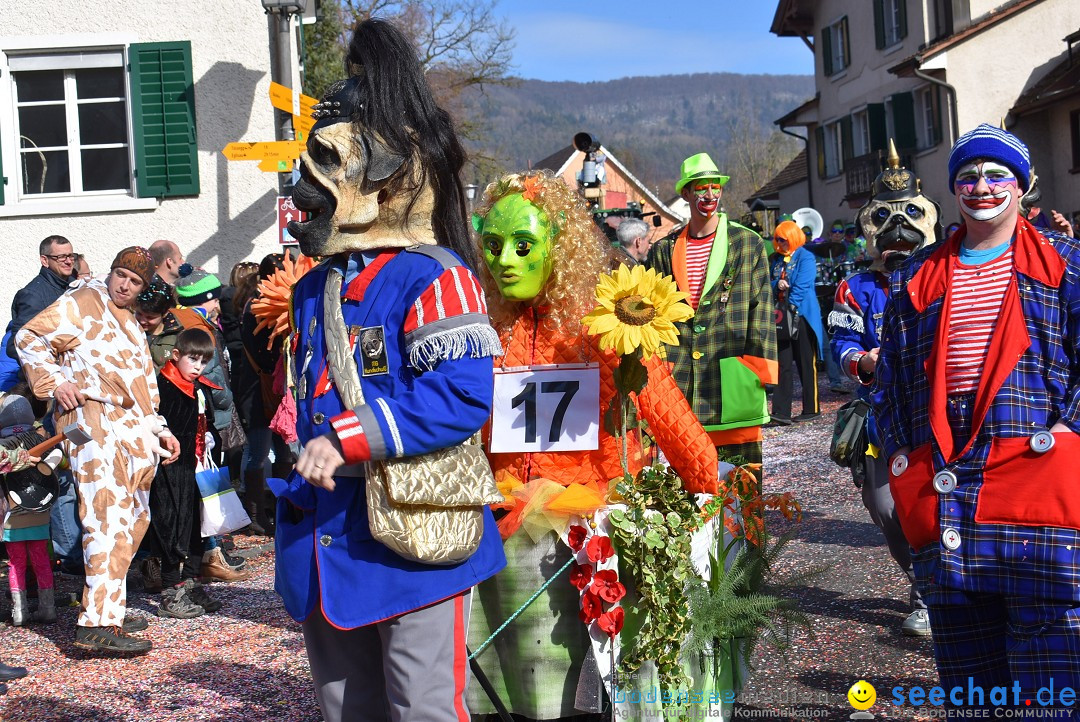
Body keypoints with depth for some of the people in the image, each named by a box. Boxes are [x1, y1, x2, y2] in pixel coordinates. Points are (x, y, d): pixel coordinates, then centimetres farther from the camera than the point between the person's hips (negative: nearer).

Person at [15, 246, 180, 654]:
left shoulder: (129, 322, 26)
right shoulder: (82, 303, 2)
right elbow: (29, 339, -4)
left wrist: (159, 430, 26)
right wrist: (54, 382, -14)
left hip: (134, 431, 9)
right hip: (95, 421, -9)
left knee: (132, 521, 12)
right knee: (110, 519, -18)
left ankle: (110, 611, 22)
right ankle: (98, 624, -20)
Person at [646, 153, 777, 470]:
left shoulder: (748, 244, 7)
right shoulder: (663, 251, 13)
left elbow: (761, 312, 3)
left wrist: (760, 375, -4)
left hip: (732, 381, -2)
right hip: (675, 382, 2)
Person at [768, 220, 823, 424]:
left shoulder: (806, 258, -4)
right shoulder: (775, 259, 14)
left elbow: (801, 287, -13)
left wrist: (791, 309, -18)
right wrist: (776, 285, -8)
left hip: (802, 316, -5)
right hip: (780, 316, 5)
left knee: (806, 365, 2)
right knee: (783, 365, -1)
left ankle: (812, 409, 12)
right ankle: (781, 412, -5)